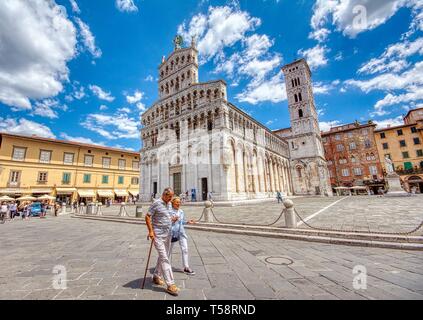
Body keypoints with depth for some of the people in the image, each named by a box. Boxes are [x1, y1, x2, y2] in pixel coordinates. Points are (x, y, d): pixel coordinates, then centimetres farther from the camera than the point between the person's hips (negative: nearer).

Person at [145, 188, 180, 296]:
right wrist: (150, 231, -18)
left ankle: (156, 276, 37)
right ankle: (170, 285, 1)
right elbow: (147, 217, -14)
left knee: (163, 257, 18)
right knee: (164, 259, -5)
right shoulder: (156, 204, -14)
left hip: (168, 234, 8)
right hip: (158, 235, -8)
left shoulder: (168, 205, 10)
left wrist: (172, 219, 4)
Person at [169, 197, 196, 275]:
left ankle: (186, 268, 17)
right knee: (169, 250, 13)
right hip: (172, 233, -5)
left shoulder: (181, 212, 9)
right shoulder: (169, 211, -12)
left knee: (185, 249, 4)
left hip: (181, 233, 5)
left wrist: (188, 222, 3)